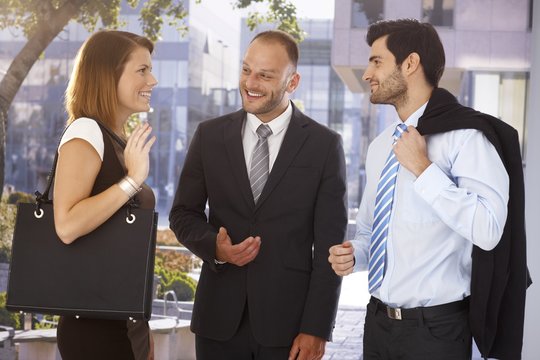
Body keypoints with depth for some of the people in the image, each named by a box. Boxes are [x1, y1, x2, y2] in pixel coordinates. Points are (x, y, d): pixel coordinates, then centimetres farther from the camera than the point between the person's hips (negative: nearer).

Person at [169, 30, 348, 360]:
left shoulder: (324, 145, -2)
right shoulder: (210, 135, 4)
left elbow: (328, 245, -4)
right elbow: (183, 213, 10)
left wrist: (316, 328, -8)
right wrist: (215, 246, -11)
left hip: (288, 320, -2)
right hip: (220, 318, 2)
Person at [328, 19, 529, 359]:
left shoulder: (465, 137, -13)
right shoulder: (380, 145, 10)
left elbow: (488, 230, -24)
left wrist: (423, 169, -21)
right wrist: (352, 254, 0)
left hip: (435, 329, -6)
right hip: (378, 321, 7)